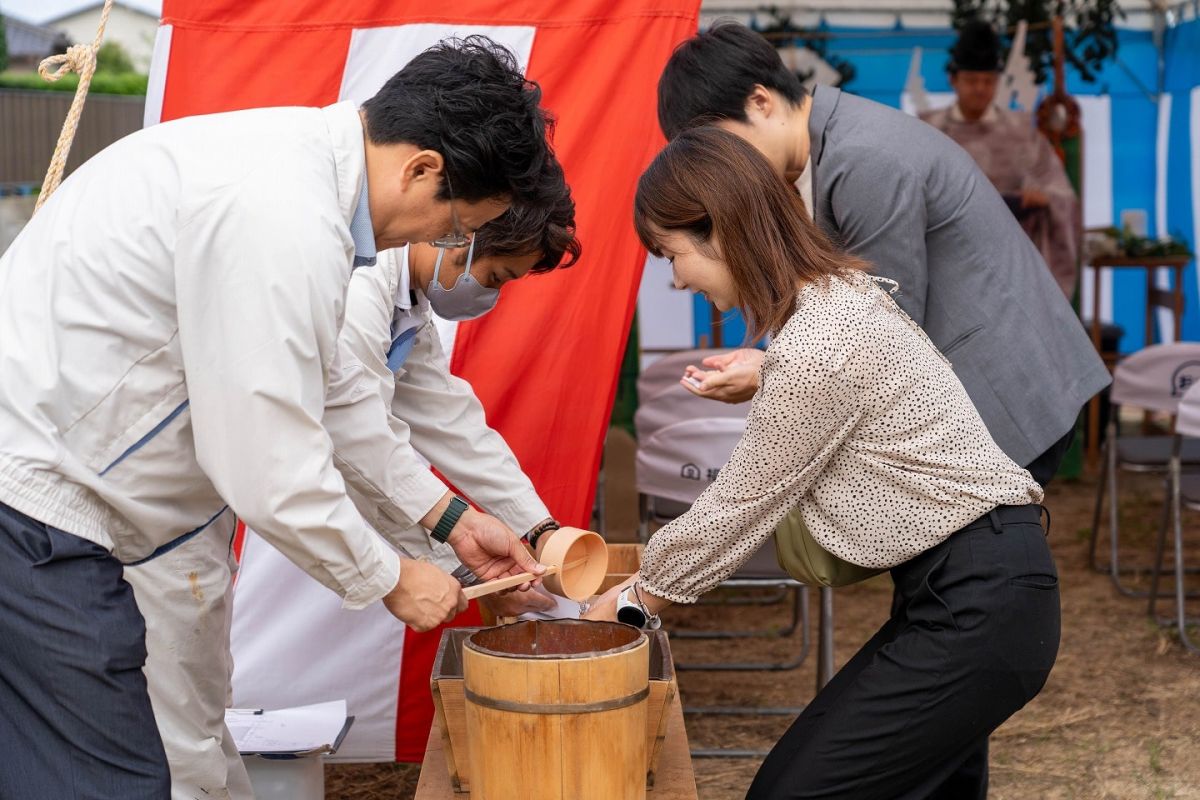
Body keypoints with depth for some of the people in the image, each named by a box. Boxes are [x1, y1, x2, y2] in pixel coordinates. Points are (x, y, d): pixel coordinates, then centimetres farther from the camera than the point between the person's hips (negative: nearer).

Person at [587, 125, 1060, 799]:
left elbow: (742, 504, -11)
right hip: (978, 590, 10)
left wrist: (635, 602, 4)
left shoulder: (815, 347, -21)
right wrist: (656, 576, 16)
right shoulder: (839, 292, 9)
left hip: (977, 606, -10)